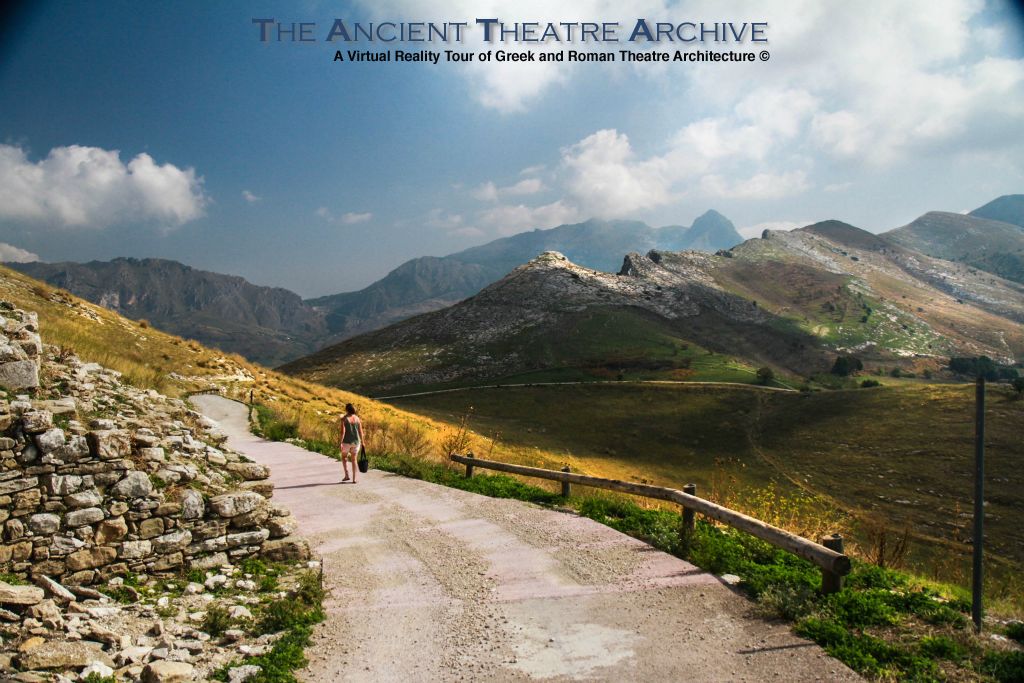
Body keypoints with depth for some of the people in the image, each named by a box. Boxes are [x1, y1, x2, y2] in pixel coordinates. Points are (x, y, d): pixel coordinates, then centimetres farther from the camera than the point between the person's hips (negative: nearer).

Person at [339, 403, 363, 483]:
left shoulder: (344, 419, -9)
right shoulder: (357, 418, 2)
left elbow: (343, 431, -16)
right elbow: (360, 431, 4)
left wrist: (341, 442, -14)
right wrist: (362, 442, 14)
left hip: (347, 442, -3)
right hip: (356, 441, 3)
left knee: (344, 457, 19)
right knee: (354, 459, 11)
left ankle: (346, 475, 11)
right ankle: (354, 479, 7)